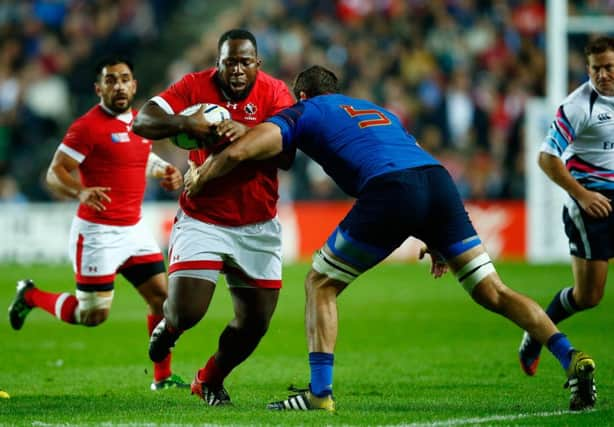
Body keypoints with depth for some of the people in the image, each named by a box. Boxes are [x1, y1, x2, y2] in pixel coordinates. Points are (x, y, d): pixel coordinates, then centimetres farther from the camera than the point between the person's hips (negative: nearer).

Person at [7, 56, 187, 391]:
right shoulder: (88, 126, -13)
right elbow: (55, 174, -15)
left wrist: (162, 171, 9)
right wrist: (80, 192, -34)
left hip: (134, 230, 7)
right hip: (97, 234, -7)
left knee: (161, 298, 1)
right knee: (93, 315, -4)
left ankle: (162, 377, 12)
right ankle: (31, 296, 20)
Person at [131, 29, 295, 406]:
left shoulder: (275, 92, -4)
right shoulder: (194, 87, -6)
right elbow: (142, 123, -14)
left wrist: (249, 134, -32)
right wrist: (183, 123, -32)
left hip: (258, 228, 2)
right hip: (202, 221, -2)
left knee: (255, 322, 2)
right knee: (186, 313, -14)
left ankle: (211, 380, 30)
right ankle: (168, 328, 25)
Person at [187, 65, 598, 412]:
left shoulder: (304, 113, 22)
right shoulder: (378, 110, 39)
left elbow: (238, 151, 9)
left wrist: (199, 177, 28)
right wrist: (437, 242, 37)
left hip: (390, 191, -5)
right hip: (439, 179, 5)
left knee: (320, 284, 12)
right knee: (494, 293, 7)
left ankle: (320, 392, 2)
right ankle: (571, 358, -10)